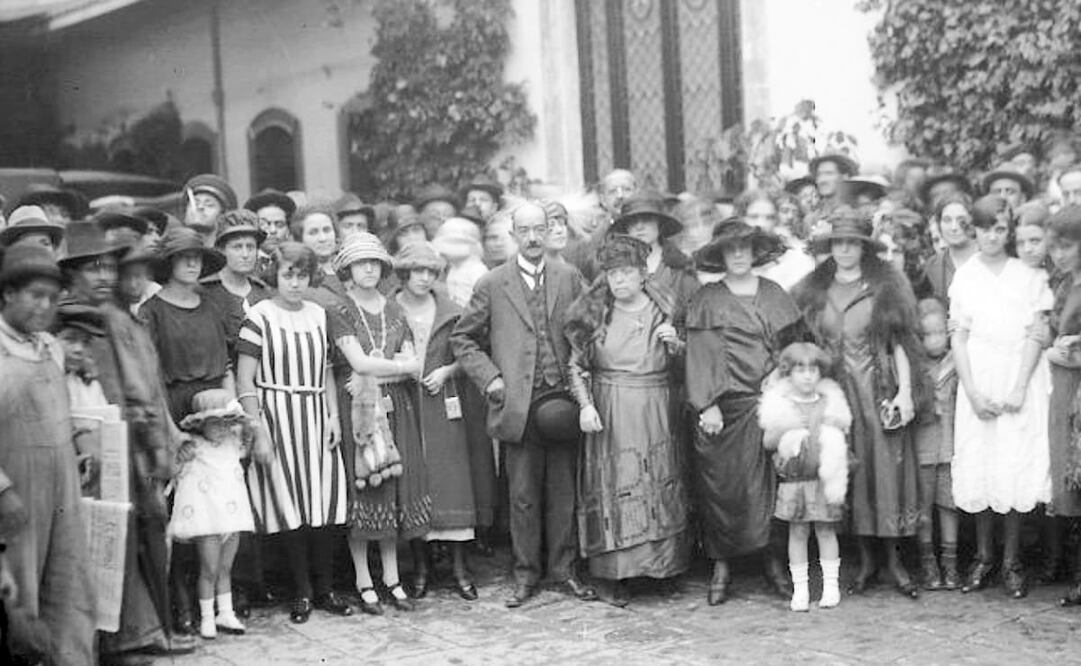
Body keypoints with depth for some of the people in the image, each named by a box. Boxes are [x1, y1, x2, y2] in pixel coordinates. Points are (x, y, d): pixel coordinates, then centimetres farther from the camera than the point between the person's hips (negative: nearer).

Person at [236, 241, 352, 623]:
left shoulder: (318, 315, 10)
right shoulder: (259, 317, -5)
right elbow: (245, 381, -6)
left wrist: (333, 416, 6)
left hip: (317, 418, 4)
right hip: (276, 416, -4)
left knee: (324, 504, 3)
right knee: (289, 505, 0)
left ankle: (323, 589, 13)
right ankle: (302, 593, 11)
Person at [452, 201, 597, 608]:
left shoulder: (570, 279, 9)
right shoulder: (492, 285, 4)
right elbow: (462, 339, 8)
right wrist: (489, 378, -3)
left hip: (563, 398, 2)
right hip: (518, 404, -1)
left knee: (564, 491, 7)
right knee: (523, 495, 4)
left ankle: (563, 568, 20)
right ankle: (526, 574, 16)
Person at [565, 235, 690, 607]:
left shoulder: (665, 309, 4)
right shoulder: (594, 313, 0)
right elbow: (577, 365, 3)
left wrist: (676, 344, -9)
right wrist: (585, 405, -9)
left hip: (656, 415, 1)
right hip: (609, 415, -1)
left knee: (660, 486, 4)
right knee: (614, 489, -2)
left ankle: (664, 565, 19)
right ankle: (619, 576, 6)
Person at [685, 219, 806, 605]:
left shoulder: (774, 295, 13)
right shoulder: (706, 301, 4)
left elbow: (795, 347, 12)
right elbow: (699, 355, -3)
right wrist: (708, 405, -12)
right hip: (726, 409, -2)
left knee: (771, 484, 1)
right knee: (721, 486, -1)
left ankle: (774, 561, 12)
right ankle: (721, 566, 9)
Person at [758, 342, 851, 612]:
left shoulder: (829, 403, 5)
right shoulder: (780, 405, 1)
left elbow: (843, 436, 9)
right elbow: (767, 443, 1)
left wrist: (835, 427, -10)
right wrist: (782, 429, -14)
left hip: (824, 479, 0)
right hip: (793, 480, 0)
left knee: (825, 529, 4)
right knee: (797, 531, 3)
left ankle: (831, 584, 14)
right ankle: (799, 587, 11)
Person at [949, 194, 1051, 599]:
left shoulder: (1031, 277, 4)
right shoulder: (964, 277, 6)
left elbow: (1035, 336, -1)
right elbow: (958, 338, 3)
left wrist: (1019, 390, -11)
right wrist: (974, 393, -7)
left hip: (1021, 382, -1)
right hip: (979, 381, 1)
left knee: (1017, 469, -4)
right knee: (978, 469, 0)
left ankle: (1012, 562, 7)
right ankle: (983, 558, 13)